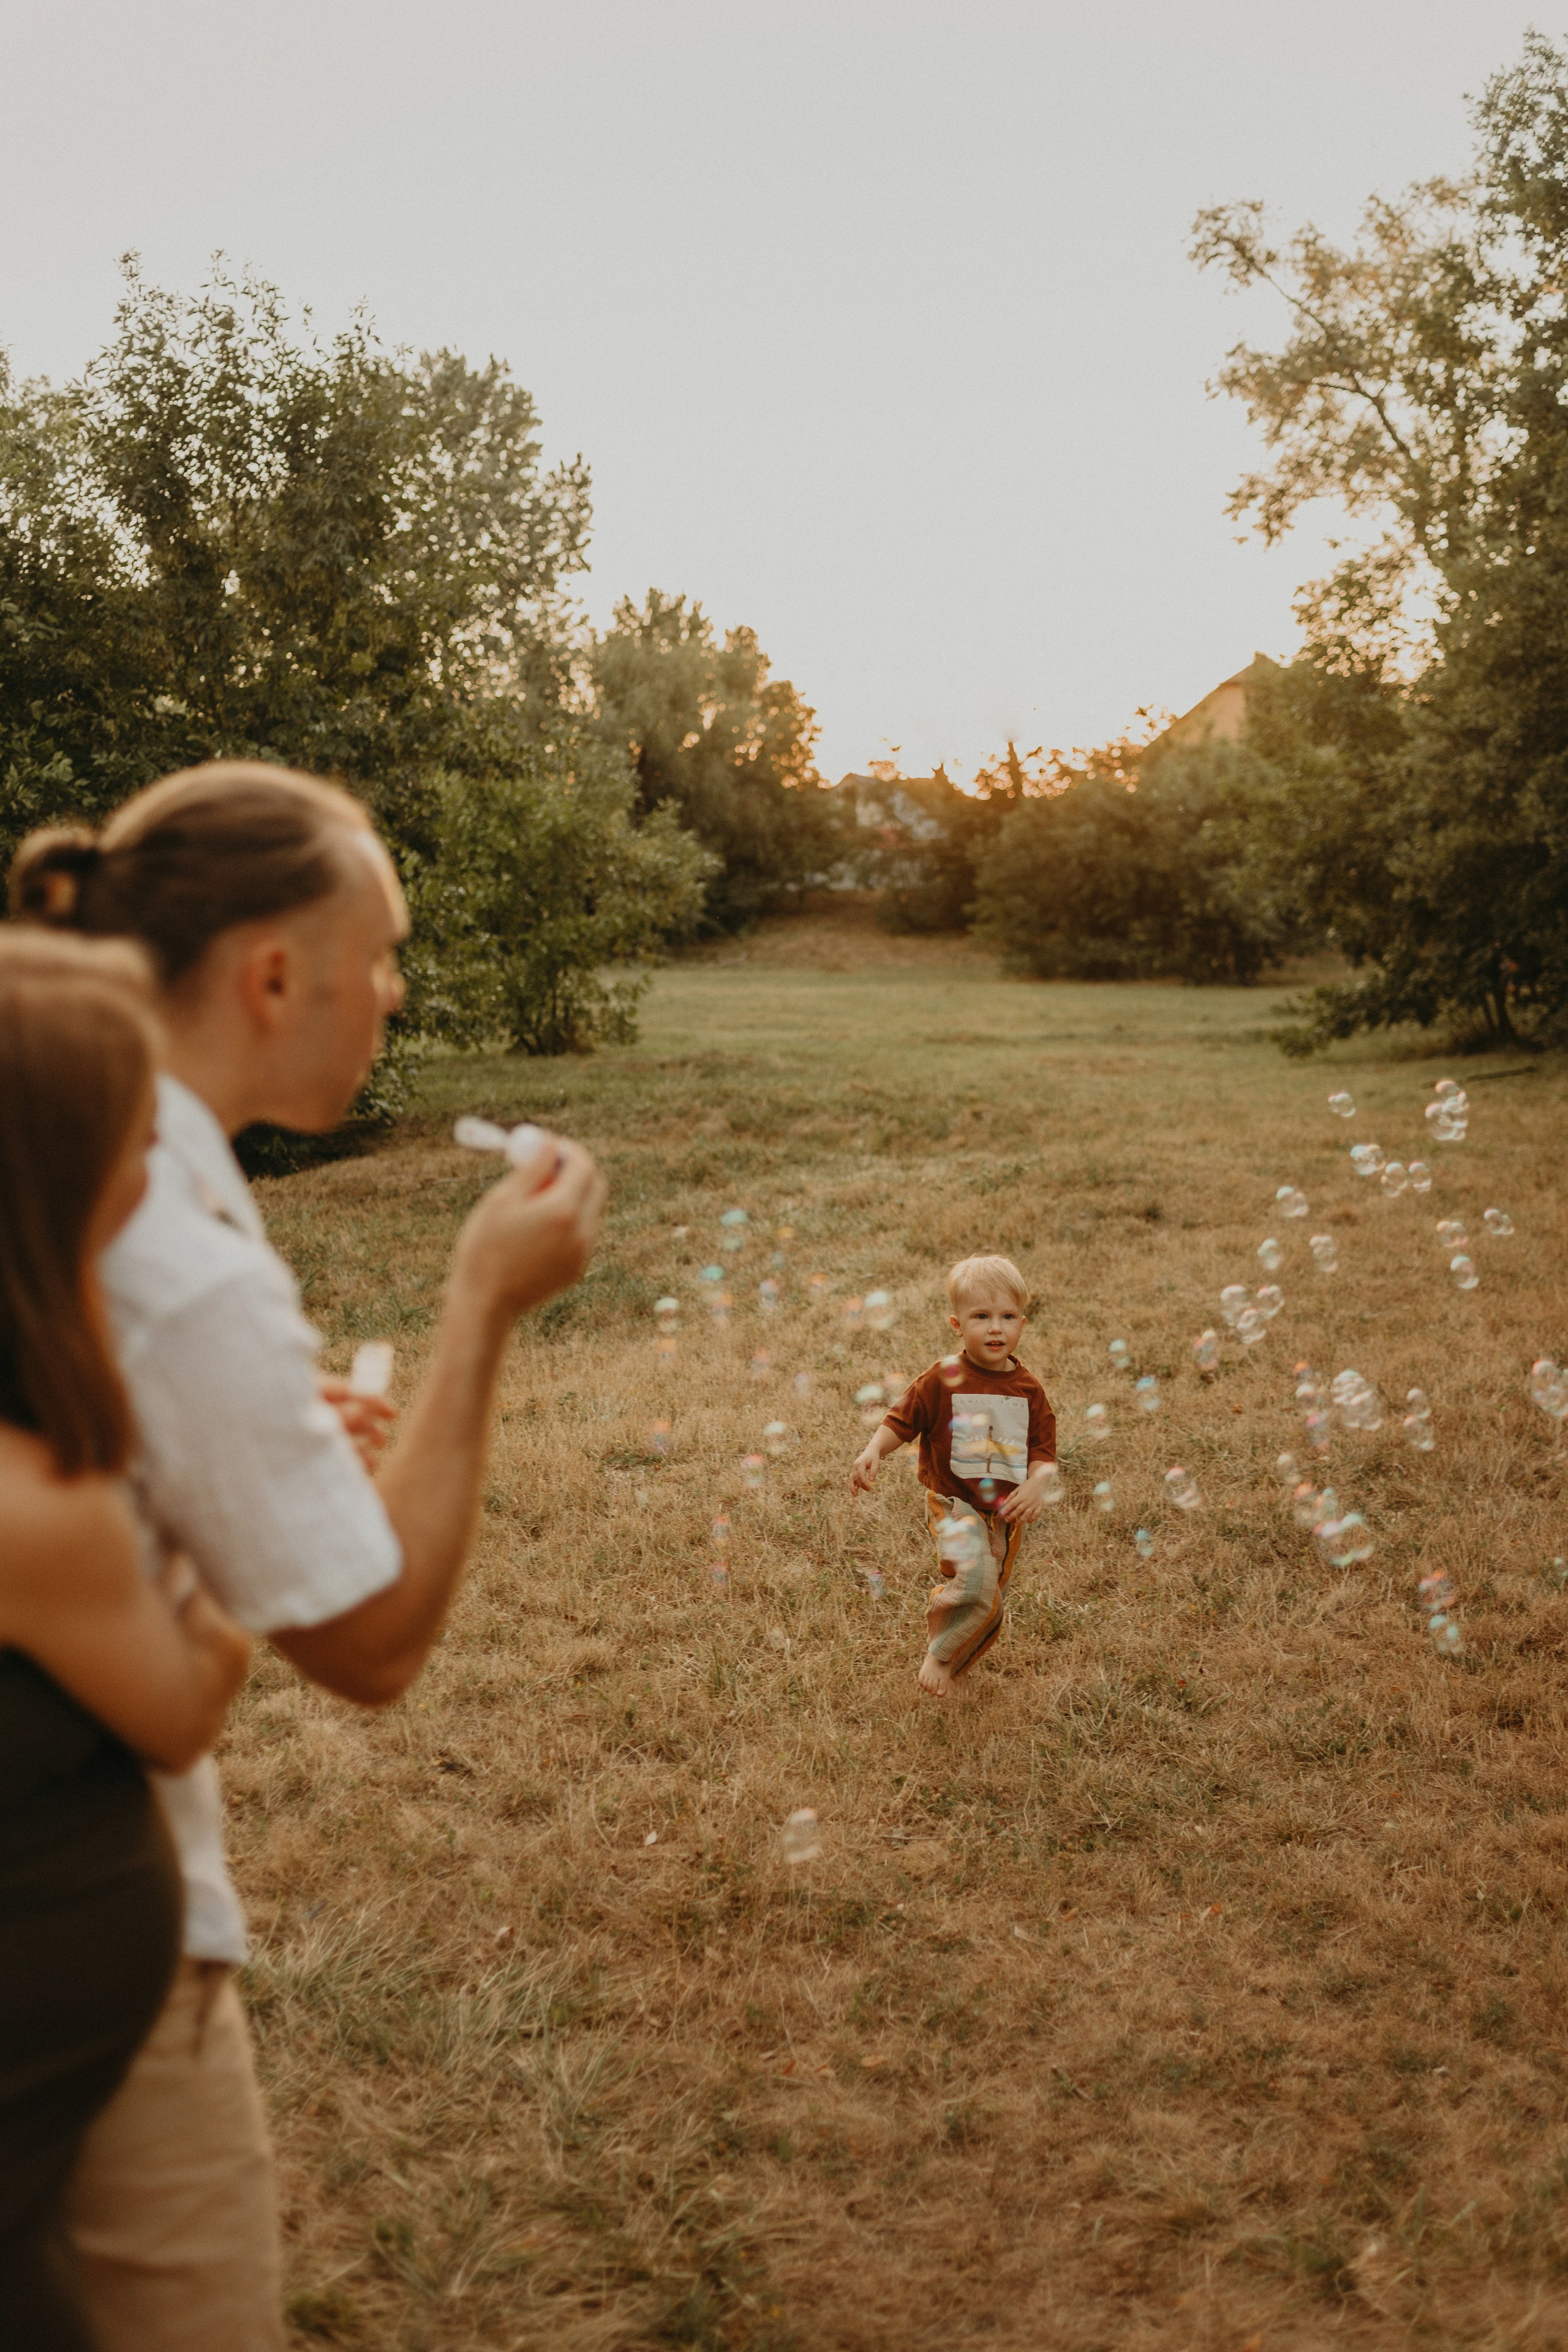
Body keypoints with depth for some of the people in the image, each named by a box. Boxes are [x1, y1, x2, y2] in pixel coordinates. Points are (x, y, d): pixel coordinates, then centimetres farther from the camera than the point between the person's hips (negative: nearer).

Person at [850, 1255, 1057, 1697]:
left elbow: (1043, 1452, 1)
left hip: (1005, 1512, 5)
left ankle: (950, 1667, 40)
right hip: (954, 1503, -5)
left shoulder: (1028, 1390, 0)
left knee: (990, 1608, 14)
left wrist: (1038, 1482, -21)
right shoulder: (943, 1380, -10)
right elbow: (900, 1421, -4)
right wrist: (873, 1452, -23)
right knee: (976, 1584, -28)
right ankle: (938, 1654, -2)